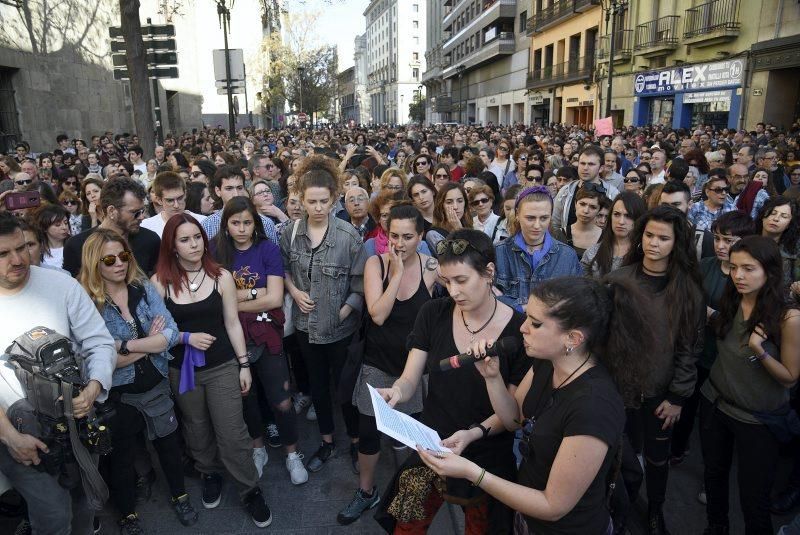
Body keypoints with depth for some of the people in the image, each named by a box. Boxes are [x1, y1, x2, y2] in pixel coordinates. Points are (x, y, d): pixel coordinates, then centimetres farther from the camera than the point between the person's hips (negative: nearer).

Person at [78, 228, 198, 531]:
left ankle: (179, 496, 44)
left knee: (168, 443, 20)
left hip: (156, 386, 3)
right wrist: (150, 342, -17)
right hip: (117, 395, -2)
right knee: (120, 456, 18)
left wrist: (125, 345, -22)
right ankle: (128, 515, 42)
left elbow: (171, 335, -15)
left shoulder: (144, 288, -6)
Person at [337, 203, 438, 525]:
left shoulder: (432, 267, -10)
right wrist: (397, 273, -22)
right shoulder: (376, 264, -10)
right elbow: (377, 315, -20)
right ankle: (366, 492, 35)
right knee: (368, 431, 9)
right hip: (378, 364, 1)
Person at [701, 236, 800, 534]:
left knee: (753, 499, 8)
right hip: (714, 404, 5)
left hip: (757, 419, -5)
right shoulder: (728, 304, -6)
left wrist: (760, 352, -30)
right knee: (713, 474, 23)